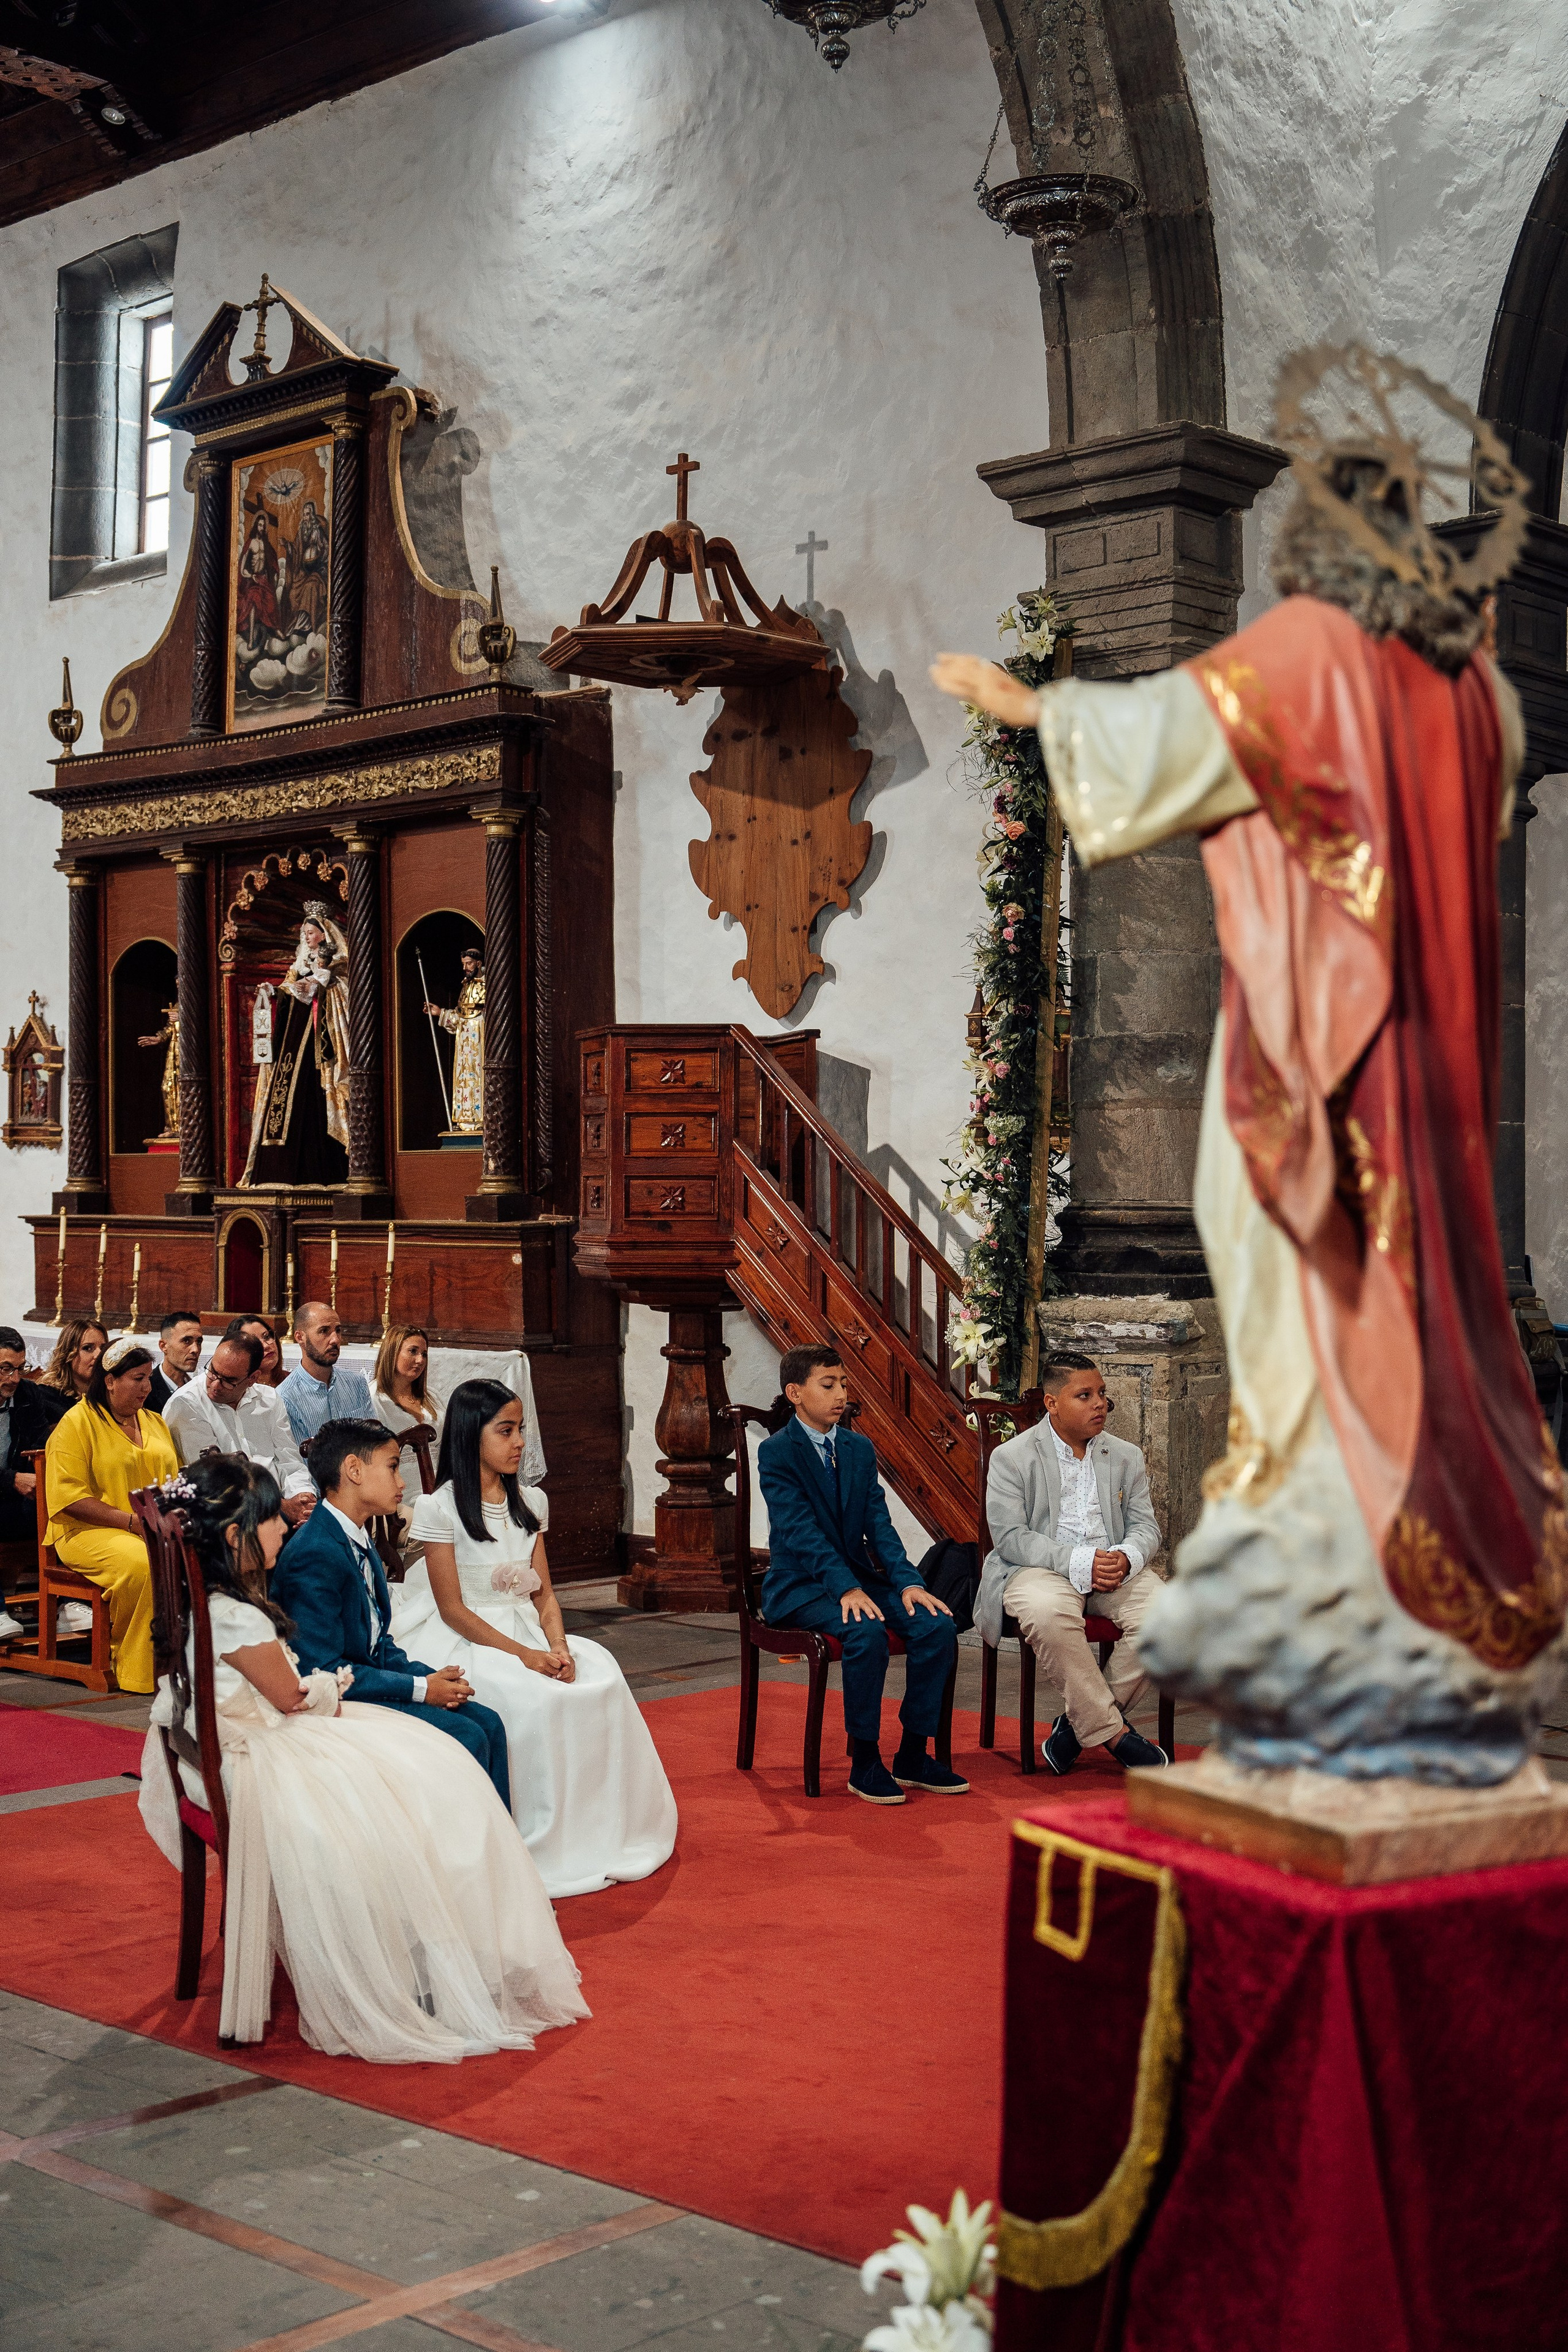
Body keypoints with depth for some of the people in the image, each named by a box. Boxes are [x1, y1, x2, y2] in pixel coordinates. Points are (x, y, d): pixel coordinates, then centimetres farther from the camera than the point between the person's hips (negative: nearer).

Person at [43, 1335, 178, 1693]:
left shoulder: (155, 1422, 20)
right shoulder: (77, 1422, -2)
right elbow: (70, 1497, -10)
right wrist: (132, 1521, -17)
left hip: (157, 1530, 6)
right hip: (90, 1531, -6)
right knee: (143, 1564, -36)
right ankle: (132, 1664, -19)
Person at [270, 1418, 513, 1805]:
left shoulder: (360, 1543, 11)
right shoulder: (316, 1555, -21)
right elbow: (324, 1672, -23)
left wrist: (432, 1676, -4)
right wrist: (421, 1688, -18)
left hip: (371, 1677, 9)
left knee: (489, 1724, -4)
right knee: (467, 1737, -18)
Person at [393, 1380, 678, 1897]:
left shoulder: (529, 1503, 11)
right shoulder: (440, 1509, -9)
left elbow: (543, 1592, 8)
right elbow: (454, 1609, -12)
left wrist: (558, 1646, -13)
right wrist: (523, 1655, -21)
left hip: (525, 1632, 6)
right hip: (464, 1640, -6)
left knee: (600, 1676, -18)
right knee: (534, 1699, -31)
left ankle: (596, 1833, -9)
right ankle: (537, 1845, -18)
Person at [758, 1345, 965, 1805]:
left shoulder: (860, 1449, 11)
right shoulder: (776, 1452, -8)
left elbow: (878, 1523, 3)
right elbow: (801, 1530, -19)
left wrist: (907, 1581, -14)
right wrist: (846, 1589, -30)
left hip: (858, 1576, 6)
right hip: (800, 1585, -6)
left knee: (938, 1625, -17)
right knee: (867, 1632, -34)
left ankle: (913, 1756, -5)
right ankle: (864, 1763, -20)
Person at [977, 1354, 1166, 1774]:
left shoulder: (1126, 1457, 14)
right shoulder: (1011, 1457, -1)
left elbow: (1145, 1526, 11)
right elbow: (1010, 1537, -10)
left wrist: (1126, 1558, -15)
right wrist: (1080, 1562, -23)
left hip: (1115, 1567, 4)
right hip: (1039, 1568, -4)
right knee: (1048, 1614, -39)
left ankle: (1082, 1722, -12)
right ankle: (1113, 1732, -26)